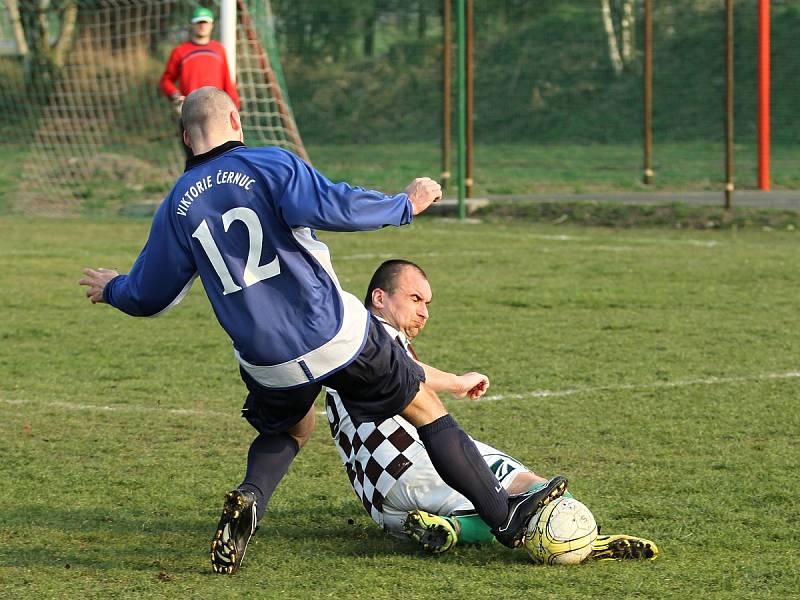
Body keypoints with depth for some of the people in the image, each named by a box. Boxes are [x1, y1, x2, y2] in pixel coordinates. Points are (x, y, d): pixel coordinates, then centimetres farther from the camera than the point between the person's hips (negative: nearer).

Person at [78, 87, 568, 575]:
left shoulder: (178, 206, 5)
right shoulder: (269, 165, -7)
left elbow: (148, 297, 12)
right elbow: (331, 207, -23)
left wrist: (112, 289, 34)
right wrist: (405, 205, -10)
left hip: (267, 363, 4)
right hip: (337, 334, -4)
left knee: (287, 429, 33)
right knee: (426, 408, 13)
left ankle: (248, 500, 3)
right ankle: (505, 517, 16)